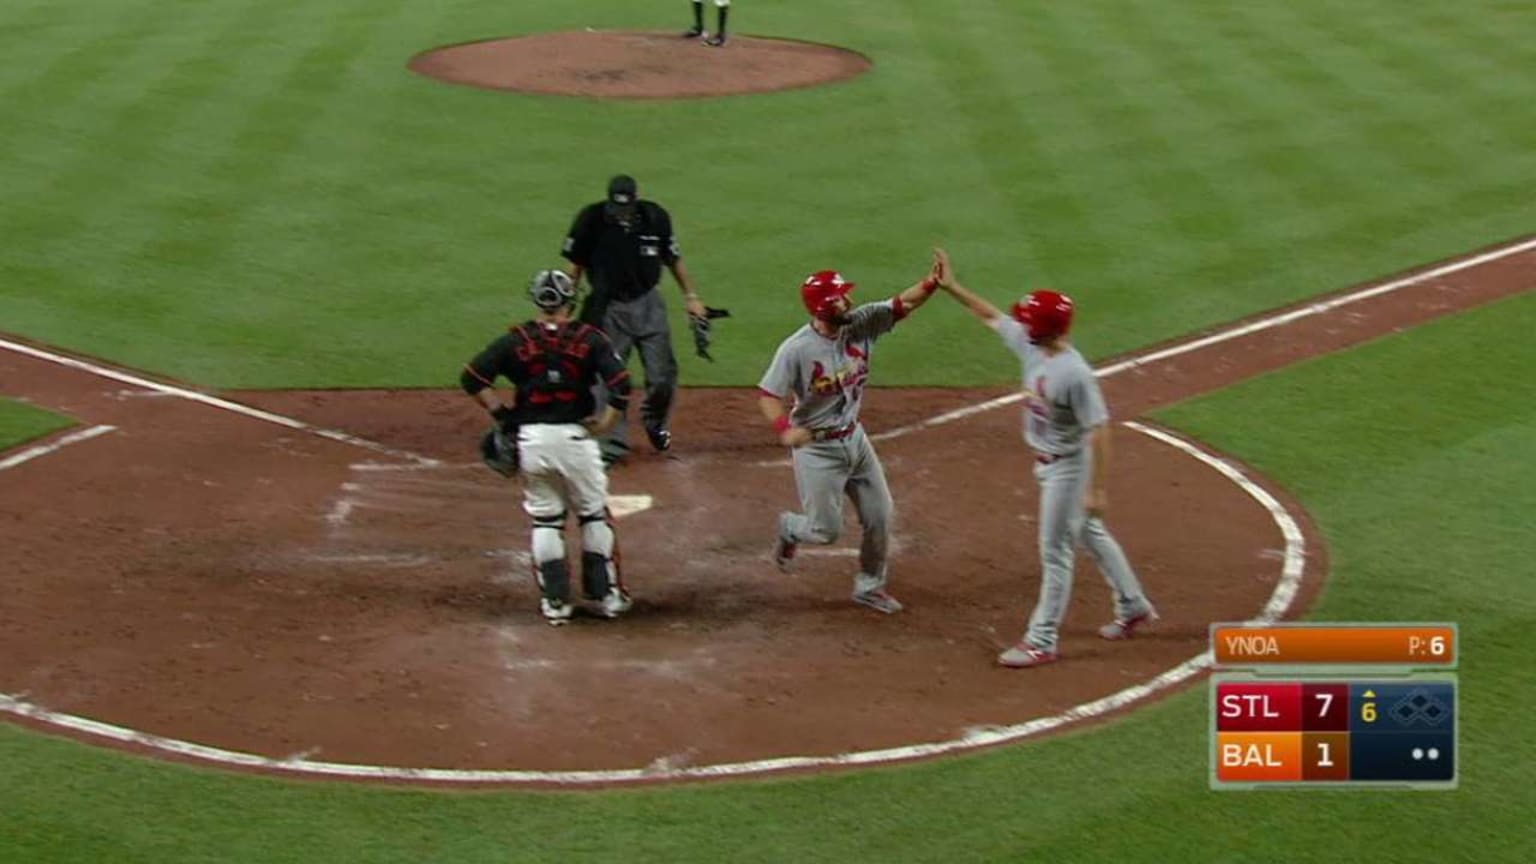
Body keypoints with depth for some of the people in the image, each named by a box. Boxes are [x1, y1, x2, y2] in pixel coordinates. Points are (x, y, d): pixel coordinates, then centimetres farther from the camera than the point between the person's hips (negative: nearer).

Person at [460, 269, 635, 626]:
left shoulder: (517, 339, 1)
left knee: (545, 520, 12)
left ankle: (554, 601, 11)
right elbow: (620, 383, -12)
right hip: (575, 436, -1)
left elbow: (472, 377, -3)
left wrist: (502, 414, 3)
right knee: (595, 516, 14)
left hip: (531, 439, 1)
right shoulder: (589, 338, -2)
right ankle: (606, 595, 17)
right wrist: (604, 424, -2)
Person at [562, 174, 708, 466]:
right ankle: (613, 443, 9)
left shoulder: (655, 217, -8)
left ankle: (654, 421, 33)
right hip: (608, 308, -2)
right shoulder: (591, 220, -13)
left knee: (663, 376, 3)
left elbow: (673, 258, 6)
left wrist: (690, 296, 6)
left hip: (647, 304, 2)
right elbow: (575, 265, -2)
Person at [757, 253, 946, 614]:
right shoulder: (796, 349, -24)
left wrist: (932, 283, -33)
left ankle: (869, 585, 31)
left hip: (854, 438, 6)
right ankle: (788, 529, 37)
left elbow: (903, 304, -14)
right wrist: (785, 429, -39)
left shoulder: (861, 324, -9)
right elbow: (768, 394, -20)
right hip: (817, 447, -6)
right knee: (826, 529, 3)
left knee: (879, 517, 10)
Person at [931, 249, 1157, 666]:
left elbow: (1098, 431, -27)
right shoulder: (1030, 346, -7)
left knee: (1055, 550, 0)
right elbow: (992, 316, 8)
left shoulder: (1074, 374, -31)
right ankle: (1132, 605, 38)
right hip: (1046, 462, 9)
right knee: (1088, 534, 22)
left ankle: (1042, 641, 9)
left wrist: (1097, 490, -26)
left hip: (1069, 466, -9)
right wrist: (952, 287, 6)